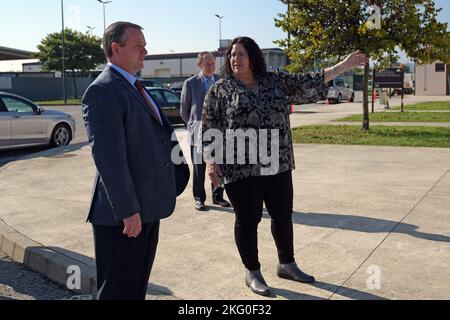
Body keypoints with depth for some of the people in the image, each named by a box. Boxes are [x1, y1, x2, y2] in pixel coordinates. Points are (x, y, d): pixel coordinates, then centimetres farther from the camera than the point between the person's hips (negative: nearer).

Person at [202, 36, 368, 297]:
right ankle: (252, 272, 22)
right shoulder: (221, 89, -2)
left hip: (277, 165, 4)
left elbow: (308, 81, 7)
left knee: (283, 215, 13)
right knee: (248, 220, 5)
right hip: (240, 167, -4)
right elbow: (209, 128, -2)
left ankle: (287, 264, 32)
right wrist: (211, 161, -10)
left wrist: (344, 66, 3)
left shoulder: (275, 81, 7)